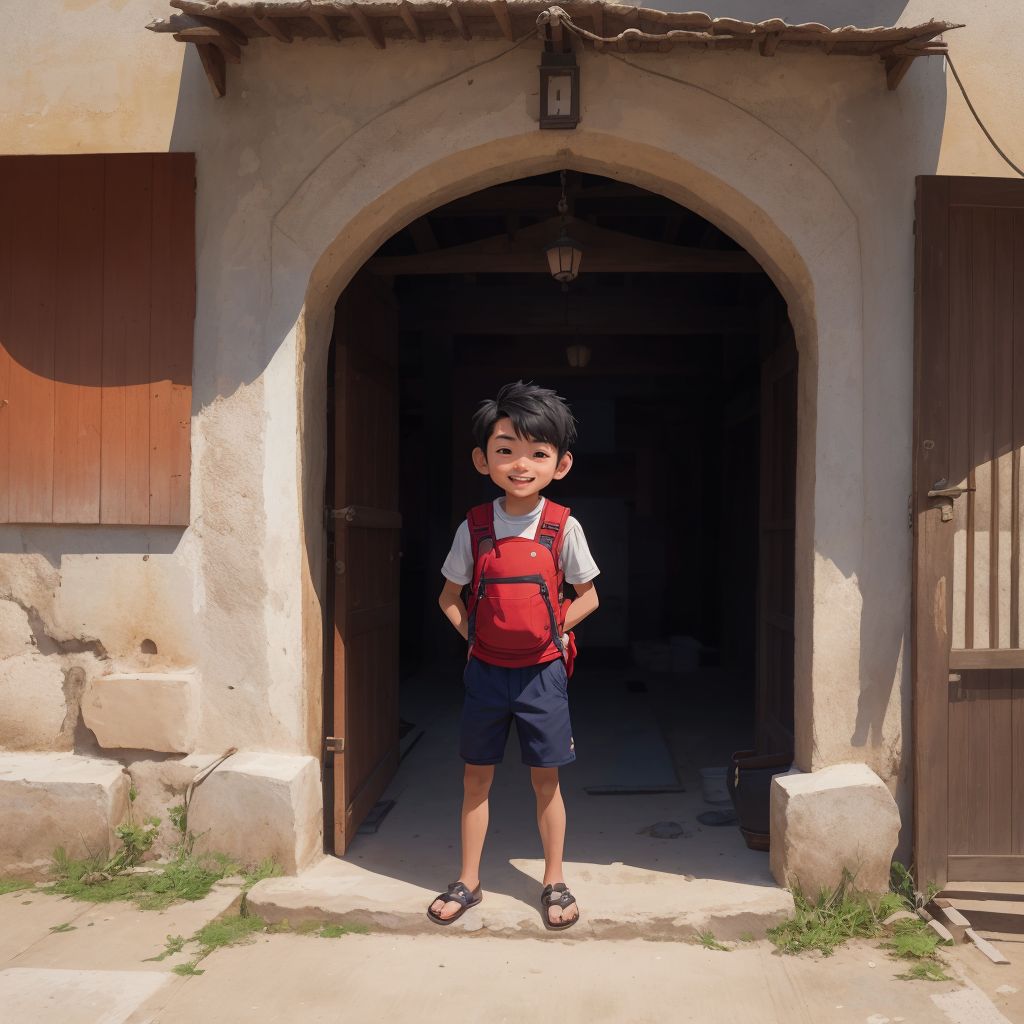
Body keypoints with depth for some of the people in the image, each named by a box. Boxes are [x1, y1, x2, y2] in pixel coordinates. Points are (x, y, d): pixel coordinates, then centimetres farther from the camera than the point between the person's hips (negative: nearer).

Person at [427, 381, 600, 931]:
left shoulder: (562, 528, -8)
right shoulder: (475, 528, -3)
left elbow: (587, 596, 2)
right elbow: (449, 596, 8)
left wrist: (550, 629, -8)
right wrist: (473, 635, -5)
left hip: (541, 670, -2)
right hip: (485, 669, 2)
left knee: (545, 780, 8)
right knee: (476, 777, 11)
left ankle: (554, 882, 26)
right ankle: (468, 880, 27)